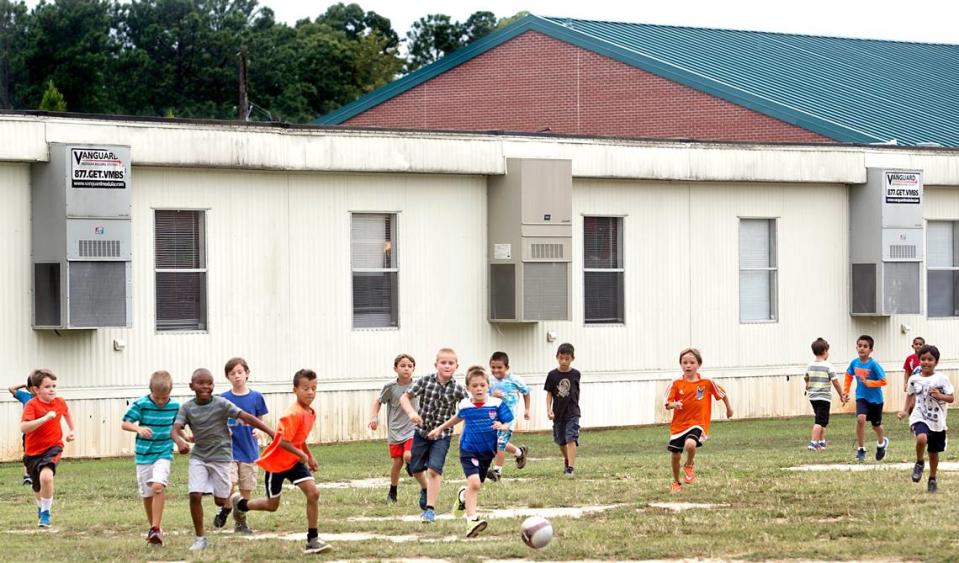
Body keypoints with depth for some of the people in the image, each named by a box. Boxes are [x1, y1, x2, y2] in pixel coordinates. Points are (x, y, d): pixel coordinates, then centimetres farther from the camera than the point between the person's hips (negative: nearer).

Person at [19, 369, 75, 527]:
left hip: (53, 446, 0)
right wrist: (45, 418, -42)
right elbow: (23, 427, -35)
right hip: (33, 451, 0)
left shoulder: (60, 403, -5)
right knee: (38, 488, 18)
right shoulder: (32, 405, -20)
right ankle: (41, 507, 53)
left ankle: (46, 513, -12)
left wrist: (72, 430, 16)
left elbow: (66, 412, 22)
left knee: (46, 475, -30)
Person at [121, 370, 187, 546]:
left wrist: (179, 441, 0)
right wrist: (138, 428, -28)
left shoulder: (175, 406, -2)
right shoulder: (140, 404, -10)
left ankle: (156, 529, -22)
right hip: (143, 455, 1)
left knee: (158, 486, -22)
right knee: (147, 494, 10)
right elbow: (124, 424, -9)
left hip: (163, 454, -1)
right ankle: (152, 527, 31)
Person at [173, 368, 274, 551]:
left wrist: (272, 433, -22)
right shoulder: (187, 407, -5)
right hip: (199, 456, 2)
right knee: (195, 495, -12)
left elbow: (247, 417, -16)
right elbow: (176, 429, -15)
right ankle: (200, 538, 1)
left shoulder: (221, 404, -12)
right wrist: (180, 441, -40)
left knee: (220, 501, 2)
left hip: (220, 455, -1)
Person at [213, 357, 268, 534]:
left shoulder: (256, 398, 0)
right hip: (229, 448, -1)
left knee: (246, 489, 6)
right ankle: (226, 509, 11)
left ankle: (241, 521, 21)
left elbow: (260, 421, 9)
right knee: (229, 485, -17)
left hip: (249, 449, 2)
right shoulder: (223, 399, -2)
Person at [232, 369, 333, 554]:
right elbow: (283, 441, -29)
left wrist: (309, 456, 15)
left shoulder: (310, 413, 1)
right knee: (272, 505, 8)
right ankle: (241, 503, 38)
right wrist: (302, 455, -18)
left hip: (294, 461, 7)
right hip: (276, 462, -7)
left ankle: (313, 539, -6)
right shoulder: (293, 414, -27)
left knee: (313, 493, -12)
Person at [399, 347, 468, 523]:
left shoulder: (457, 389, -13)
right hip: (422, 431, 2)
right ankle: (425, 489, 47)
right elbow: (405, 397, -6)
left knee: (434, 470, -15)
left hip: (442, 435, -2)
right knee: (415, 468, 14)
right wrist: (411, 412, -24)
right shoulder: (425, 381, -11)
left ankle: (430, 509, -7)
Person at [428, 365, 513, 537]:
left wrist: (502, 426, -29)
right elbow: (457, 418, 18)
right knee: (474, 483, -21)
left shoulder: (497, 404, -10)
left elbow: (507, 424, -6)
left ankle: (463, 496, 50)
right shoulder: (464, 406, -5)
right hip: (469, 450, -2)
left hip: (488, 452, 2)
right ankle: (472, 520, -21)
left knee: (476, 486, 14)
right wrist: (440, 428, 29)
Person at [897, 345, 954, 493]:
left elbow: (951, 398, -2)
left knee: (934, 452, 12)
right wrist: (905, 411, 2)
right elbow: (910, 396, 15)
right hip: (920, 418, -1)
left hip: (937, 421, 1)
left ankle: (932, 480, 33)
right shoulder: (914, 379, 0)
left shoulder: (942, 379, -5)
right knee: (922, 438, -32)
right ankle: (919, 463, -3)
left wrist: (940, 396, -21)